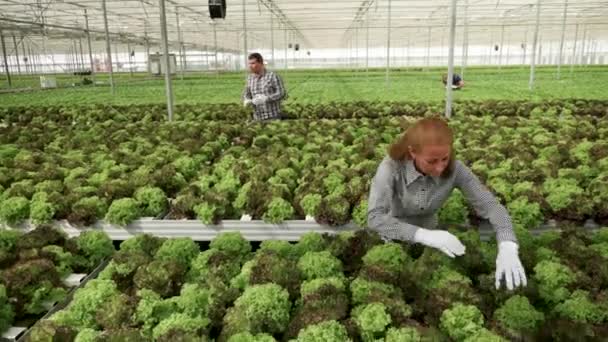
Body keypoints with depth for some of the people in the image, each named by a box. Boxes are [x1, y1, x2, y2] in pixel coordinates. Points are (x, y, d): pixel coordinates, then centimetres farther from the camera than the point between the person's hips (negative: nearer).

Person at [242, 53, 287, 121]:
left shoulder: (273, 76, -9)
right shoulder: (250, 78, 8)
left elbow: (282, 94, -12)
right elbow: (246, 95, 17)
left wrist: (266, 98, -25)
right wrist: (247, 101, -7)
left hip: (273, 118, -5)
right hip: (257, 119, 5)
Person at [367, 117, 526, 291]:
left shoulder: (455, 169, -20)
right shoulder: (391, 168, -28)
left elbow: (490, 205, -19)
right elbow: (375, 218, -36)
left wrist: (507, 248, -36)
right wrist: (423, 235, -45)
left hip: (428, 238, 2)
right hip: (393, 239, -2)